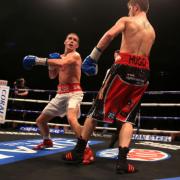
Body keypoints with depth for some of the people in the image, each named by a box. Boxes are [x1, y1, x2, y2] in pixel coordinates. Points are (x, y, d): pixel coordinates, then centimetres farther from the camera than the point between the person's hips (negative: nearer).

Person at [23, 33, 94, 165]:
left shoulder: (75, 55, -8)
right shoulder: (60, 57, 17)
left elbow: (62, 63, -29)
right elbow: (52, 76, 20)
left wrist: (40, 60, -28)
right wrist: (50, 64, 1)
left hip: (74, 92, -8)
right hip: (61, 93, 8)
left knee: (71, 118, -37)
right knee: (40, 120, 15)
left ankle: (87, 151, -30)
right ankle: (47, 141, 43)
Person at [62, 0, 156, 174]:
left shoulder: (126, 20, 5)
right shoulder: (152, 31, 21)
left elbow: (109, 34, -13)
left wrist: (92, 57, -11)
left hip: (124, 68, -4)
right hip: (142, 73, 5)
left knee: (97, 110, 5)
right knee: (127, 117, 9)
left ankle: (78, 152, 11)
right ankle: (122, 161, -4)